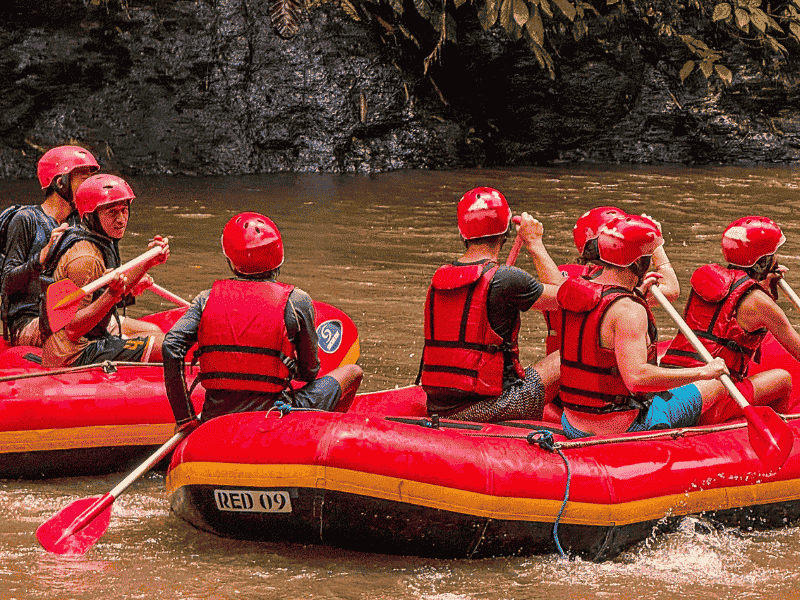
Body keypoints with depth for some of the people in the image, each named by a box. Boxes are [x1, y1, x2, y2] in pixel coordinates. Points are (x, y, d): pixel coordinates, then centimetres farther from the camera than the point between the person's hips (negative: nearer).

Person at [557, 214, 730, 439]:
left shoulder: (573, 291, 1)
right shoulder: (629, 311, -24)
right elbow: (636, 376, -34)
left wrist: (636, 292, 27)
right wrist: (702, 372, -27)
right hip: (622, 429, -9)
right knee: (716, 385, 9)